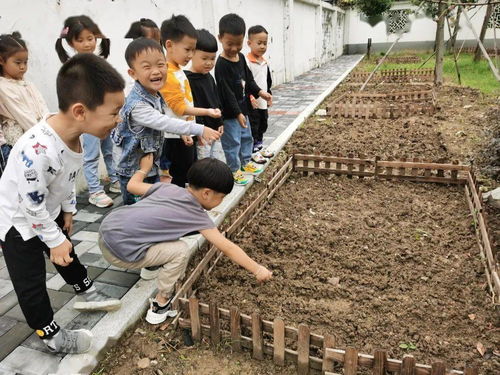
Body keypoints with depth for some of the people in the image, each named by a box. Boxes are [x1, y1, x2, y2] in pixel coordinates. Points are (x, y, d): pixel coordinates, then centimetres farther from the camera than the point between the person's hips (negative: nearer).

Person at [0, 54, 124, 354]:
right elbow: (32, 205, -30)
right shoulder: (38, 151, -43)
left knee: (67, 254, 26)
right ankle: (52, 336, 26)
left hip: (49, 212, 8)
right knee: (31, 283, 8)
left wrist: (68, 209, 13)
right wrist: (55, 241, -17)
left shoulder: (72, 132, -16)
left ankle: (86, 293, 49)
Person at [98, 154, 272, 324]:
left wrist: (144, 168, 35)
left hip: (106, 229, 8)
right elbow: (227, 248, -7)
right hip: (118, 251, -8)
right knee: (180, 251, -5)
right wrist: (257, 270, -1)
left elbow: (132, 185, 16)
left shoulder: (169, 187, 7)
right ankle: (161, 305, 8)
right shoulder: (197, 215, -8)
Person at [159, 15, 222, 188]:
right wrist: (207, 112, -22)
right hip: (177, 138, -10)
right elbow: (179, 108, -21)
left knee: (190, 176, 19)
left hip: (185, 134, 10)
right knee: (179, 179, 1)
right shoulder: (169, 75, -21)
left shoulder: (178, 70, 10)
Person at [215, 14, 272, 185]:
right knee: (232, 142, 2)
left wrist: (260, 92, 3)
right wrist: (237, 113, -23)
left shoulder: (241, 57, 5)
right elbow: (226, 92, -23)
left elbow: (248, 79, 15)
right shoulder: (221, 65, -21)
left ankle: (245, 162, 39)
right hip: (229, 113, -9)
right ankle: (234, 170, 17)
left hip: (242, 108, 9)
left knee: (246, 137, 21)